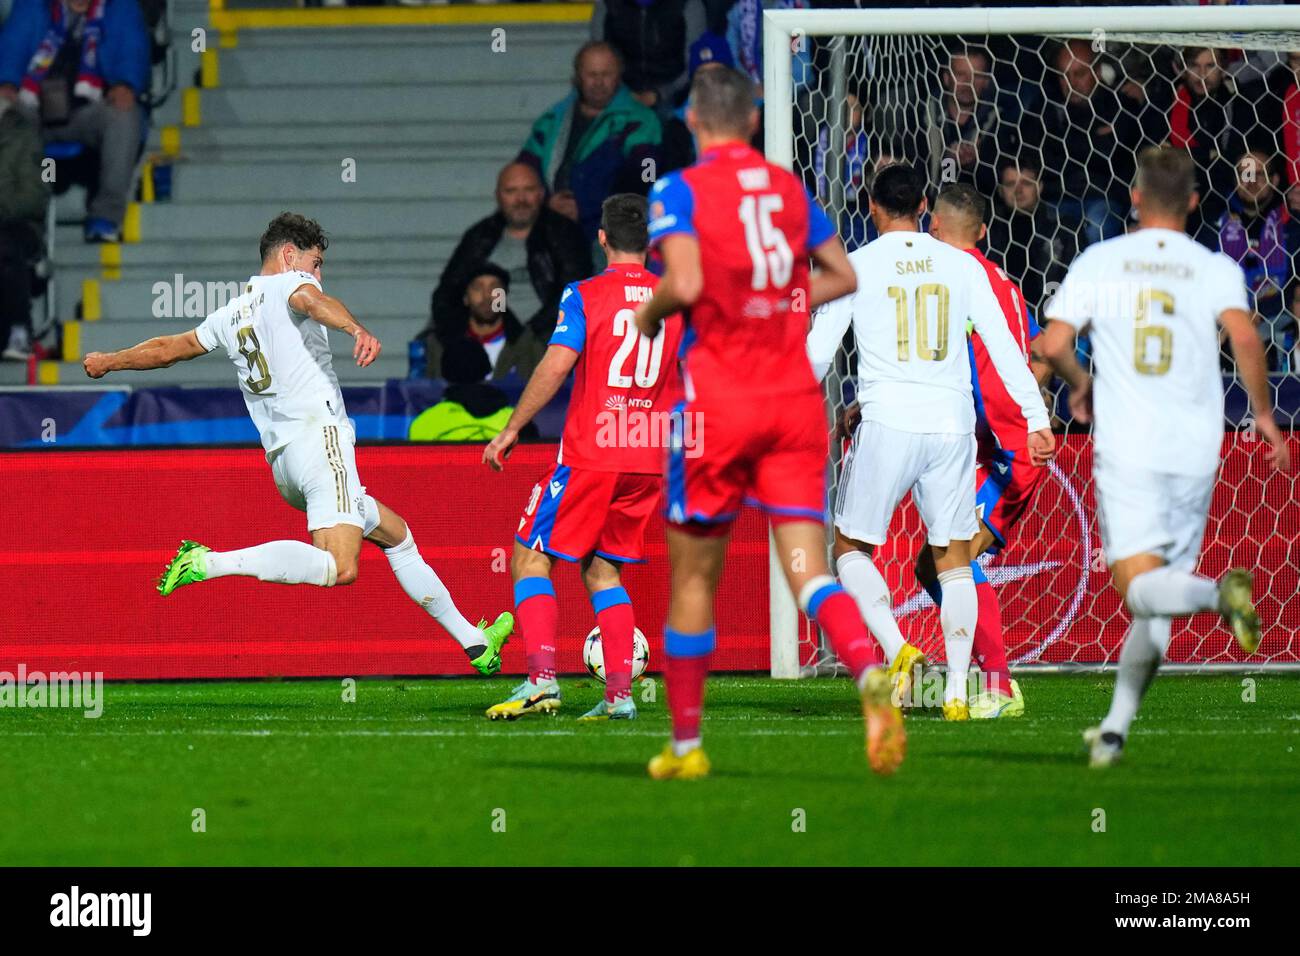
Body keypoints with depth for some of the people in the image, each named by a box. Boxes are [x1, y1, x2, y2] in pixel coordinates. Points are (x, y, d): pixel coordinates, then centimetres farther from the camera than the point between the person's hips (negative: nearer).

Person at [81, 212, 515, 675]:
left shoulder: (230, 316, 22)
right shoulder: (288, 283, 3)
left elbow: (167, 349, 33)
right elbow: (310, 299, -21)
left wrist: (108, 361, 51)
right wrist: (357, 330, -40)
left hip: (280, 459, 9)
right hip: (319, 434, -9)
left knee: (394, 532, 21)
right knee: (339, 568, -25)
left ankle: (473, 641, 23)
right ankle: (211, 563, -29)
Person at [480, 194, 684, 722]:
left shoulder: (584, 296, -6)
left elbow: (555, 366, -15)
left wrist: (511, 430, -9)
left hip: (589, 454, -5)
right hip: (651, 459, 5)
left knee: (530, 558, 4)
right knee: (602, 569, 16)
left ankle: (541, 678, -13)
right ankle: (619, 693, 4)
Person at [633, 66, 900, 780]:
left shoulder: (681, 191, -5)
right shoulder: (789, 188, 11)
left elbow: (685, 284, -19)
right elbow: (843, 275, 14)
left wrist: (648, 315, 1)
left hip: (720, 399, -3)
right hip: (796, 395, 3)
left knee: (694, 575, 10)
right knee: (809, 568, -4)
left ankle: (685, 743, 17)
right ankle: (872, 678, -32)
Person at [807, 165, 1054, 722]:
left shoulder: (857, 265, 1)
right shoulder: (961, 266, 8)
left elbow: (818, 351, 3)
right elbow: (1003, 346, 6)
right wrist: (1036, 419, 8)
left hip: (887, 423, -3)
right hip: (952, 424, 3)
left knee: (851, 547, 10)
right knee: (953, 558, 10)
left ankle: (896, 649, -13)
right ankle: (957, 690, 1)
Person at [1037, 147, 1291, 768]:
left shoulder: (1099, 262, 5)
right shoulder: (1214, 268, 4)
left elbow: (1052, 344, -1)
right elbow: (1243, 336, -12)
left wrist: (1081, 385, 20)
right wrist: (1263, 414, 0)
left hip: (1126, 450, -2)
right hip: (1196, 450, 2)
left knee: (1140, 587, -11)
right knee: (1155, 606, 12)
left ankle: (1218, 593, -41)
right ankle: (1115, 728, 11)